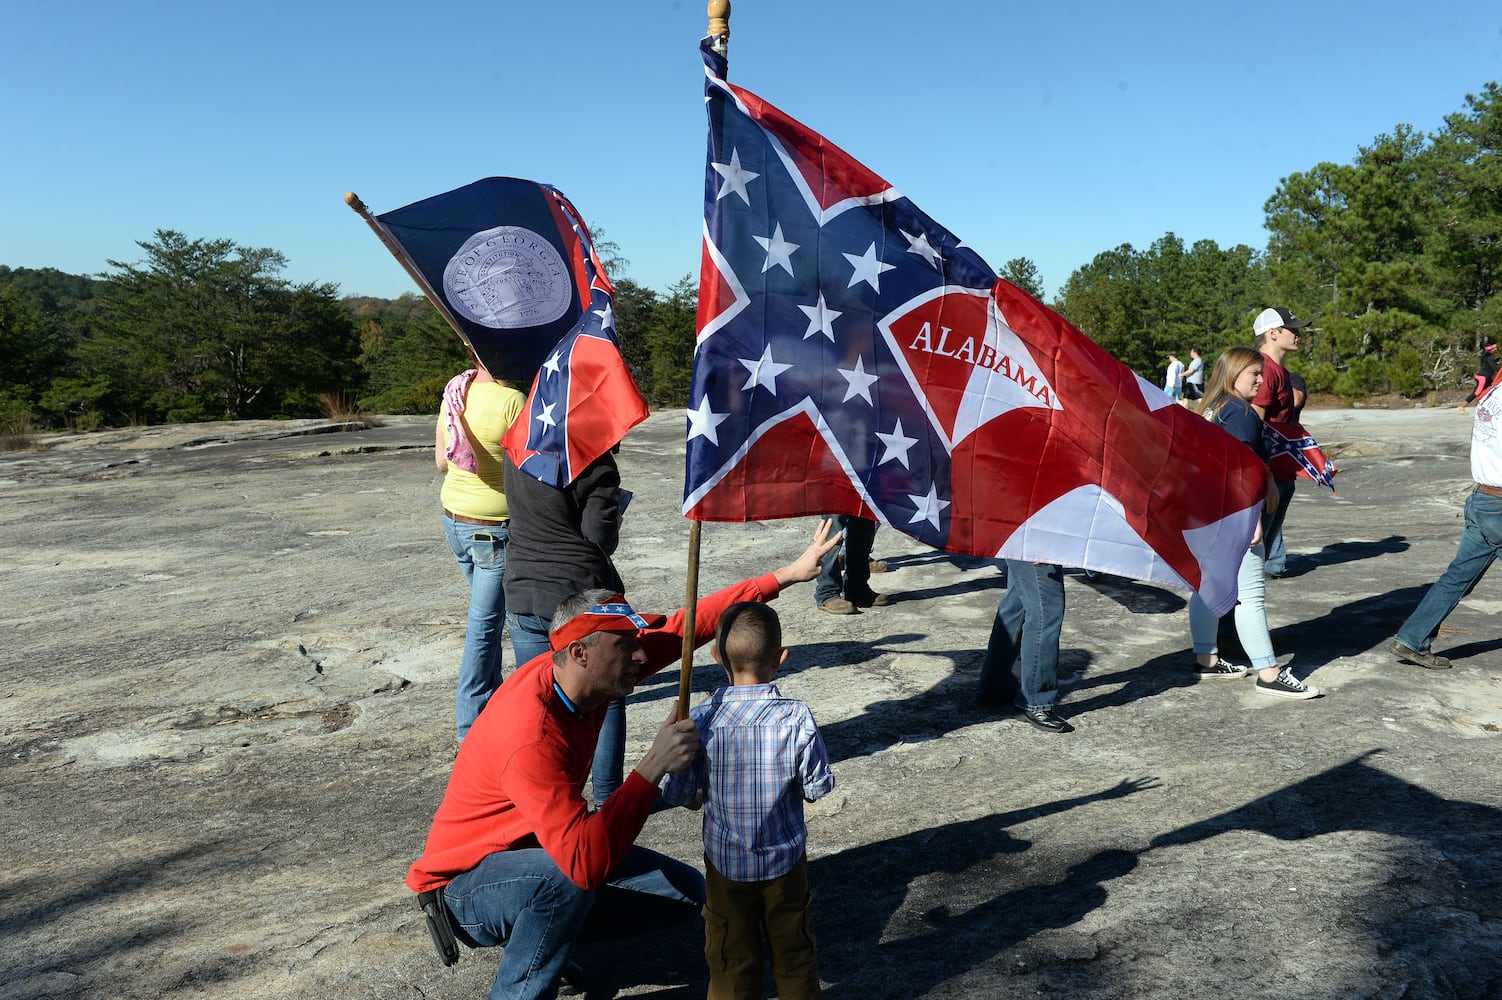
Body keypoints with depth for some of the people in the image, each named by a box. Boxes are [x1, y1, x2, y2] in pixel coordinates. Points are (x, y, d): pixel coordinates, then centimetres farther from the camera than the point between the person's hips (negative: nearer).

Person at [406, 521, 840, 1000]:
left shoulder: (587, 673, -14)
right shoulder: (531, 739, -38)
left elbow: (683, 626, -8)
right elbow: (585, 862, -46)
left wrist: (787, 575, -8)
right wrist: (654, 767, -45)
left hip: (543, 852, 8)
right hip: (464, 883, -8)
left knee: (687, 892, 4)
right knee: (567, 877, -40)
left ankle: (547, 930, 12)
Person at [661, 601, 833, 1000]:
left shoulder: (702, 720, -19)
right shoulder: (797, 718, -20)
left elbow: (678, 794, -13)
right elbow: (817, 788, -11)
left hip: (726, 862, 0)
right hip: (785, 860, 0)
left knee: (732, 954, 17)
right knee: (793, 950, 21)